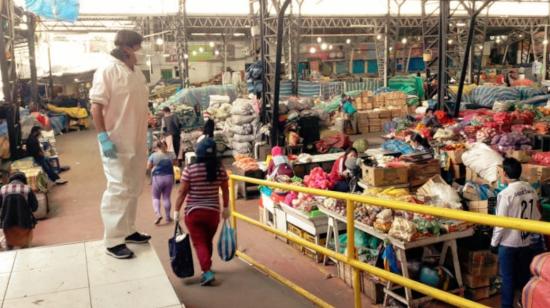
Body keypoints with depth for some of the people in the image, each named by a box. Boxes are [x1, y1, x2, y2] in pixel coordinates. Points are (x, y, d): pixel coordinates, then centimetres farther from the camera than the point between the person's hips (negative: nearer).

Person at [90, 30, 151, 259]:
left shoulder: (137, 72, 12)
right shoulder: (108, 70, -12)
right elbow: (96, 106, -16)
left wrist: (145, 135, 19)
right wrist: (103, 137, -21)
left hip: (137, 142, 8)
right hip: (116, 143, -8)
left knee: (133, 189, 15)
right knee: (118, 189, -5)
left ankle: (127, 231, 28)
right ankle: (113, 241, 5)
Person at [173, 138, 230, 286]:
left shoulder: (189, 169, -13)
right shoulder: (220, 169, -5)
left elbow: (182, 192, -10)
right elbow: (225, 190, 5)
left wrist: (177, 210, 0)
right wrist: (226, 208, 17)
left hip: (193, 212, -3)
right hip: (213, 212, 3)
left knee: (199, 243, 3)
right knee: (208, 241, 20)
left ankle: (207, 272, -10)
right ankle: (206, 268, 35)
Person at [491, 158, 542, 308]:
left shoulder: (505, 194, -20)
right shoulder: (531, 189, -2)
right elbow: (537, 216, 4)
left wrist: (494, 242, -5)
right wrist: (533, 233, 17)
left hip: (509, 243, -6)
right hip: (528, 241, 6)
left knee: (508, 278, 7)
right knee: (524, 275, 18)